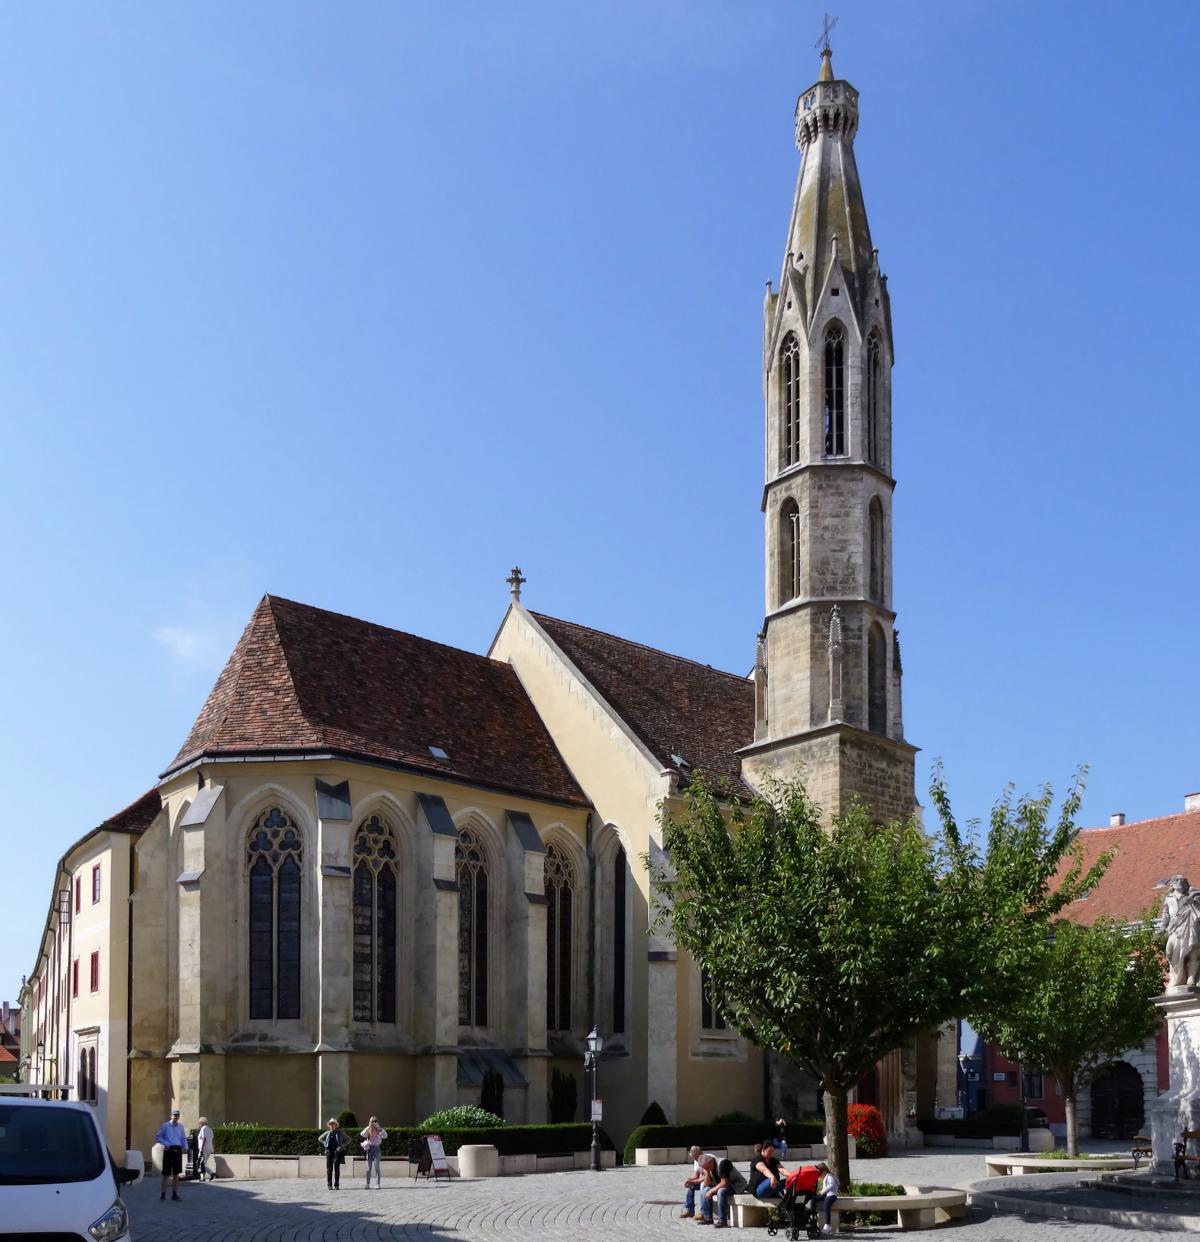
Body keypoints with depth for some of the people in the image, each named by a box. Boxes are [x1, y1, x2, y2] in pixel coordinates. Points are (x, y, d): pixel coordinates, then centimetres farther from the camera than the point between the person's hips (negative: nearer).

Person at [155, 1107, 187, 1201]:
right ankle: (163, 1193, 3)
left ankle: (174, 1194, 12)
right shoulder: (165, 1126, 3)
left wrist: (185, 1147, 0)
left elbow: (184, 1138, 18)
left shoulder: (181, 1127, 14)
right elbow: (157, 1137, 3)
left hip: (178, 1150, 4)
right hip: (168, 1150, -4)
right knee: (166, 1173, -4)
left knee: (176, 1173, 6)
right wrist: (165, 1144, -11)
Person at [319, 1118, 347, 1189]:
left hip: (337, 1152, -2)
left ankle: (336, 1185, 4)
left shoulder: (340, 1133, 5)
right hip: (329, 1151, 2)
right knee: (329, 1169, -2)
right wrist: (325, 1144, 10)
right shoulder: (327, 1133, 11)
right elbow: (320, 1139, 25)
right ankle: (329, 1185, 2)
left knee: (337, 1169, -1)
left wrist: (343, 1146, -1)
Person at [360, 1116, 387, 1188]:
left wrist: (379, 1128, -20)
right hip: (369, 1148, 2)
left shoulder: (379, 1130, 2)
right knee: (368, 1168, 6)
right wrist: (369, 1127, -19)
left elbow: (385, 1136, -15)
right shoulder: (368, 1130, 6)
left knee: (377, 1167, -7)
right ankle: (368, 1184, 13)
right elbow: (363, 1134, -13)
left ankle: (378, 1184, -7)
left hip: (376, 1148, -2)